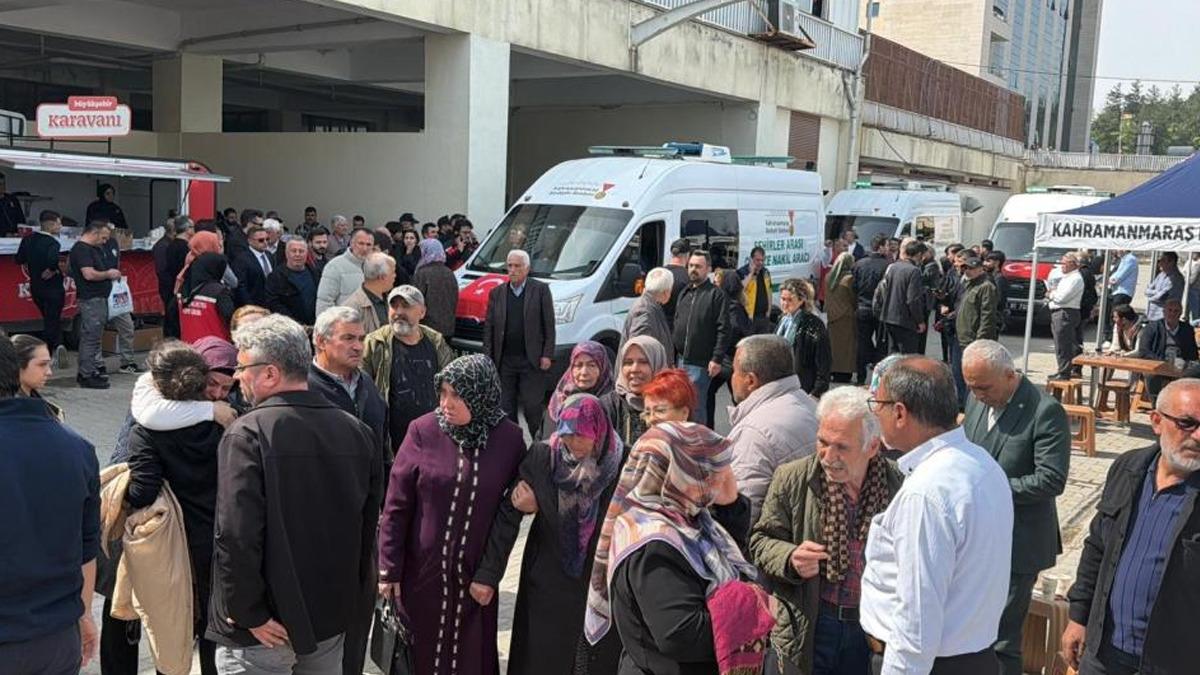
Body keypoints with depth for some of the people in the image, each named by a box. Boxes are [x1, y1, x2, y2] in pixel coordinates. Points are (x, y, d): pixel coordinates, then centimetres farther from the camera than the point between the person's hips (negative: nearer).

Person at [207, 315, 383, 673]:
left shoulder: (247, 434, -18)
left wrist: (247, 613, -14)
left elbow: (236, 535, -24)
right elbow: (369, 523, 7)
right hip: (332, 616, 6)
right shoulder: (356, 431, 0)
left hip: (264, 628, -5)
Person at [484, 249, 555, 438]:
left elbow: (549, 325, -1)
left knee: (532, 404, 0)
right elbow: (488, 327, 9)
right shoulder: (497, 293, 8)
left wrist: (547, 354, -7)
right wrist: (487, 357, 2)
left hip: (531, 361, -3)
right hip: (504, 361, 3)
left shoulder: (540, 290, 0)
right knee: (506, 407, 8)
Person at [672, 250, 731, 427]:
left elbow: (723, 330, -11)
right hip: (680, 360, 7)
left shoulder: (717, 295, -5)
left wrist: (717, 359, -17)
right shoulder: (684, 293, 16)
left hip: (700, 363, -7)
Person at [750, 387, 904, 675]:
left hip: (874, 628, 1)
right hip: (806, 628, 0)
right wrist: (790, 559, -21)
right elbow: (761, 542, 0)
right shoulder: (791, 479, -7)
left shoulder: (899, 485, -6)